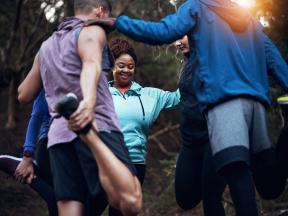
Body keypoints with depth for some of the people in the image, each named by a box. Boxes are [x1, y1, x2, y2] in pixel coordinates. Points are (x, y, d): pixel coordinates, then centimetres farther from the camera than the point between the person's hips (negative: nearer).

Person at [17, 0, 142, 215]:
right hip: (97, 125, -7)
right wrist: (89, 101, -39)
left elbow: (24, 95, 29)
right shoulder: (92, 31, 6)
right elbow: (91, 64, -18)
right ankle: (90, 135, -40)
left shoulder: (46, 46, 25)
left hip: (59, 134, 7)